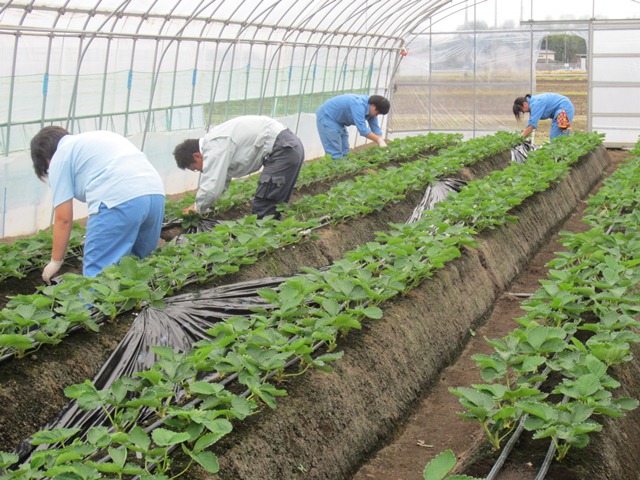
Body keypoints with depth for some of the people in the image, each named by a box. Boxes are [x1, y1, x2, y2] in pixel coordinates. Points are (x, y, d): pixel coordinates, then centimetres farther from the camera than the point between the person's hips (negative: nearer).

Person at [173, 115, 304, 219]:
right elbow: (222, 180, 26)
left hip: (283, 150, -11)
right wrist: (200, 204, 22)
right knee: (274, 205, 16)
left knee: (262, 209, -9)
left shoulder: (214, 147, -15)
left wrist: (198, 208, -1)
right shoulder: (215, 140, 17)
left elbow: (211, 186, -20)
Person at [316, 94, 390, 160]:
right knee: (335, 153, -14)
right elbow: (362, 130, -34)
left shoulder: (371, 109, -2)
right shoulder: (359, 105, -31)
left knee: (344, 152, 8)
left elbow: (376, 130, 1)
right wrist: (379, 140, -29)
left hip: (337, 120, 10)